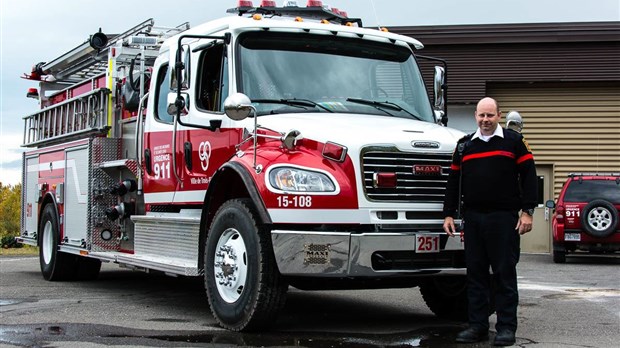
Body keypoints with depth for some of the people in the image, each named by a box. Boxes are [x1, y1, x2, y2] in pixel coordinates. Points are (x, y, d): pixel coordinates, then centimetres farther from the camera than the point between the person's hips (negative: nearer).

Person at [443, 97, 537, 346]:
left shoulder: (514, 141, 4)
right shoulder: (464, 146, 15)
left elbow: (529, 176, -1)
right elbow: (454, 182, 16)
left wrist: (527, 211, -8)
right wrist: (449, 214, 11)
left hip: (504, 218, -4)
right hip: (473, 218, 4)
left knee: (505, 273, 0)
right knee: (475, 273, 6)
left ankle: (506, 327, 6)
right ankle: (477, 325, 13)